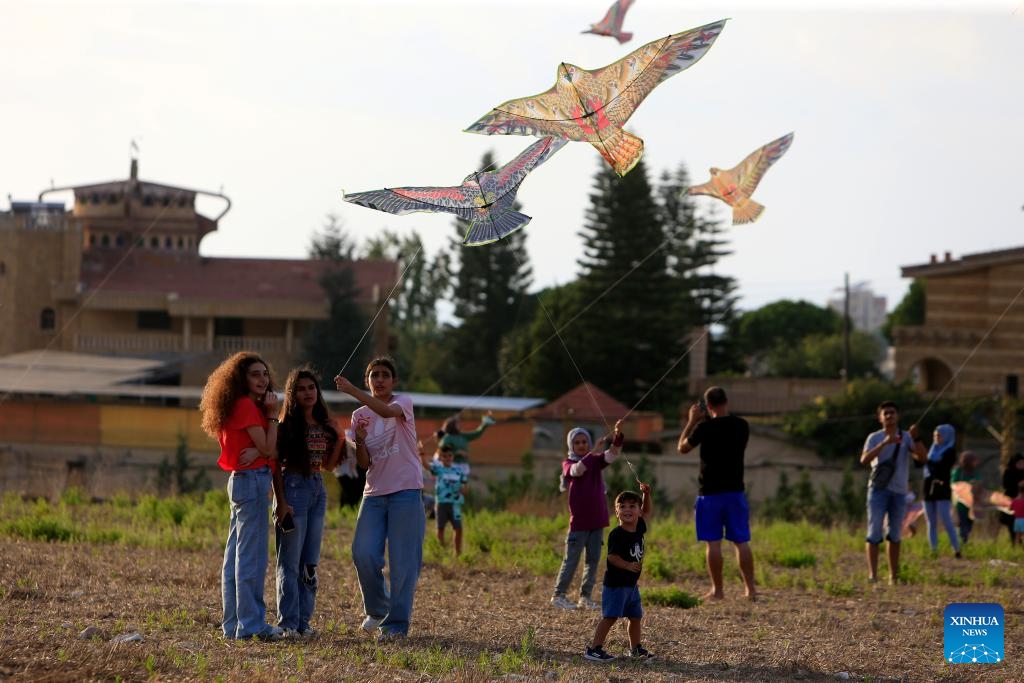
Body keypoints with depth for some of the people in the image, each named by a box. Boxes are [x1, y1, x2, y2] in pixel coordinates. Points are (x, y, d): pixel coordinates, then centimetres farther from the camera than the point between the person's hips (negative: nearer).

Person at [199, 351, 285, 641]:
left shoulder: (244, 405, 17)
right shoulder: (246, 405, -12)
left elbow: (269, 450, 11)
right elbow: (268, 448, -13)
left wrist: (257, 451, -12)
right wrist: (272, 414, -7)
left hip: (241, 480, 10)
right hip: (253, 480, -10)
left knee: (235, 555, 11)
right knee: (252, 556, -8)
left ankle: (233, 624, 16)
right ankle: (251, 624, -8)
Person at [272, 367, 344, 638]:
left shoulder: (323, 426, 11)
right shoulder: (286, 426, -7)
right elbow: (276, 466, -8)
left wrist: (341, 440, 3)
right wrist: (281, 502, -15)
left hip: (318, 490, 6)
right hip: (294, 488, -6)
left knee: (310, 563, 8)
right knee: (291, 561, -4)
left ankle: (304, 620, 14)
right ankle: (288, 623, -1)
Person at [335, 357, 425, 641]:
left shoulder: (403, 402, 0)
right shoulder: (359, 415, 11)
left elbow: (386, 411, -27)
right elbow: (364, 463, 5)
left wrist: (352, 391, -34)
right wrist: (360, 441, -16)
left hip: (406, 490, -4)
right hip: (374, 492, 4)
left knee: (403, 561, -6)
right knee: (363, 553, -8)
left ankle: (396, 623, -2)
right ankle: (377, 609, 15)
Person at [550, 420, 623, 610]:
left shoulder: (596, 460, 8)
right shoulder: (568, 464, 0)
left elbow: (612, 455, -9)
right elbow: (577, 470, -23)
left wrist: (618, 435, -27)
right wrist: (591, 454, -34)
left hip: (597, 519, 4)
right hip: (579, 521, -4)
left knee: (593, 559, 6)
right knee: (572, 559, -3)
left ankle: (585, 596, 13)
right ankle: (558, 596, 4)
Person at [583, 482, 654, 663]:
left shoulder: (639, 529, 6)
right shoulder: (617, 534, -17)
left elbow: (646, 512, 23)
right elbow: (612, 556, -21)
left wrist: (646, 494, 8)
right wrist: (628, 565, -33)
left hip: (631, 583, 8)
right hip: (615, 583, -8)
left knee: (636, 616, 16)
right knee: (610, 616, -12)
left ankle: (636, 648, 32)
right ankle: (593, 648, -13)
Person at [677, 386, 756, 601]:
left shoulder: (704, 428, -12)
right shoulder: (741, 426, 0)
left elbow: (682, 448, 3)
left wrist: (692, 421, 10)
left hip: (710, 491, -3)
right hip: (735, 490, 3)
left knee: (713, 542, 1)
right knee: (741, 541, 7)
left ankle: (717, 590, 2)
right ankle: (750, 588, 7)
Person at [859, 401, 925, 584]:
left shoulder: (906, 438, 7)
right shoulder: (874, 438, 2)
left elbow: (921, 457, -5)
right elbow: (864, 459, -14)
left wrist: (915, 438, -20)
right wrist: (884, 443, -24)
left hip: (899, 491, 2)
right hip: (879, 489, -2)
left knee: (895, 534, 7)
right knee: (874, 531, -10)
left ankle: (893, 576, 13)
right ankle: (872, 575, -14)